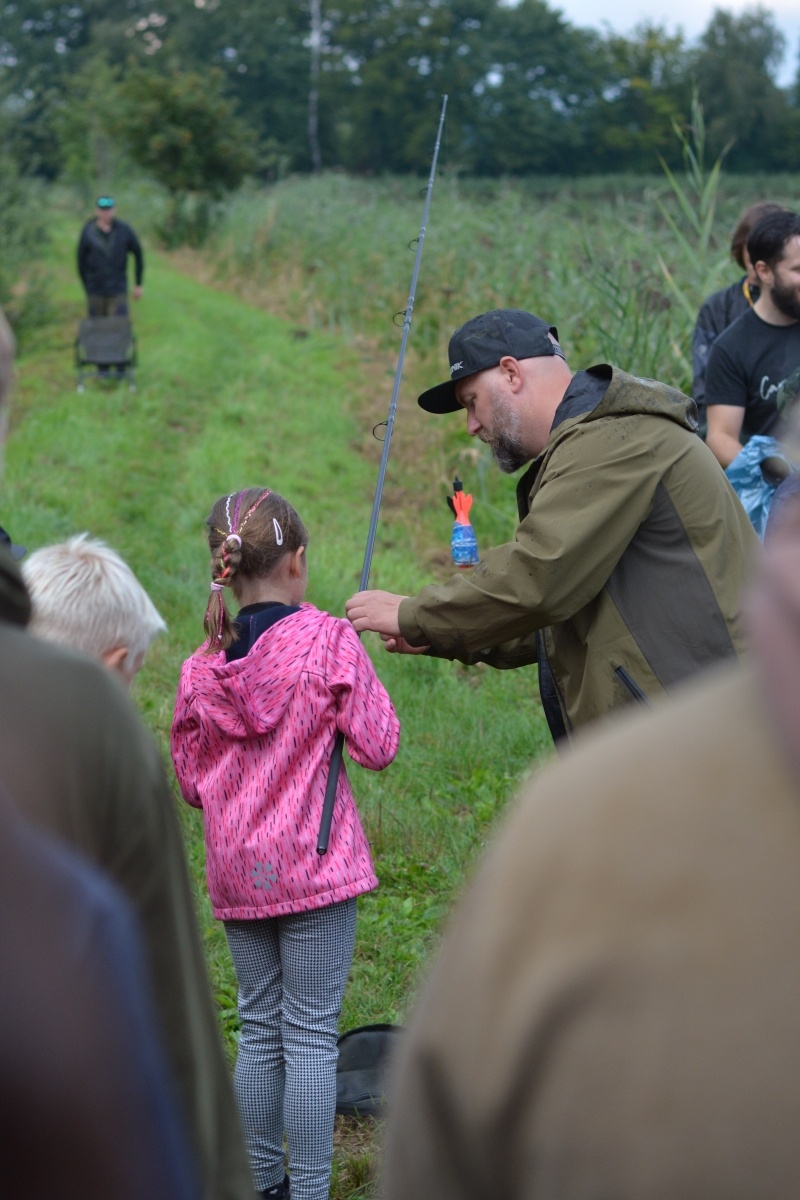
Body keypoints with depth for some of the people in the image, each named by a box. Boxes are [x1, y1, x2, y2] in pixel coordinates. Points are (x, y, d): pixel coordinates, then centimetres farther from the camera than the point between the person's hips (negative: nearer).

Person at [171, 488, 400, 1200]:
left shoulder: (202, 667, 1)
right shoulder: (329, 642, -11)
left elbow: (190, 778, 8)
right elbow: (378, 746, -8)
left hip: (235, 873, 4)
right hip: (313, 865, -4)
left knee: (259, 1027, 15)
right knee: (312, 1034, 1)